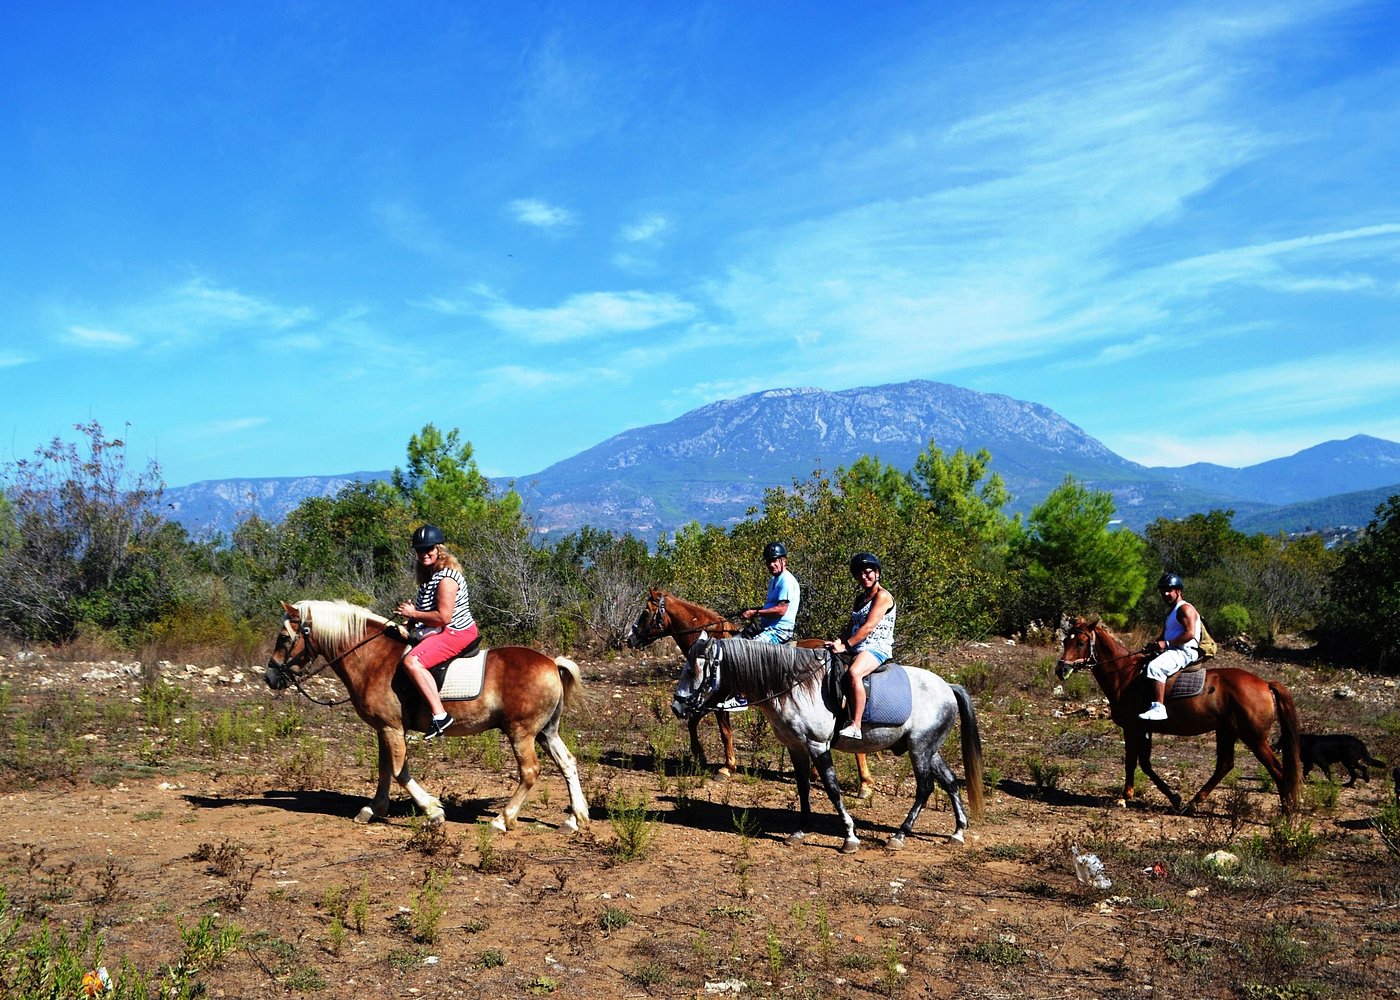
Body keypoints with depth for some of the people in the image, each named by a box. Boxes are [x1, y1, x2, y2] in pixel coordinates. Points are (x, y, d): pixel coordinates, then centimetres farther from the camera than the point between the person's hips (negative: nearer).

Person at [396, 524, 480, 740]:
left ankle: (440, 715, -31)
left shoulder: (445, 578, -19)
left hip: (457, 633, -12)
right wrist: (410, 622, 9)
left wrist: (413, 613, -14)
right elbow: (428, 610, 26)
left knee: (412, 661, -29)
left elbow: (443, 617, -26)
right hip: (443, 632, 12)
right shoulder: (429, 575, 13)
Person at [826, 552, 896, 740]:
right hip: (857, 650, 10)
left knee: (854, 673, -38)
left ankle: (855, 726, -39)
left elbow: (869, 627, -16)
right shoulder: (860, 598, 21)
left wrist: (845, 645, -20)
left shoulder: (883, 596, -6)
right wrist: (838, 643, -1)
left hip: (876, 649, -10)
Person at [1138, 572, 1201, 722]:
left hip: (1185, 652, -11)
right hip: (1173, 652, 11)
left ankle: (1158, 708, -40)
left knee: (1155, 666, -34)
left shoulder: (1185, 609, -8)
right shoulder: (1170, 613, 24)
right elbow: (1164, 635, 28)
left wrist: (1166, 644, -20)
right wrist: (1156, 642, 5)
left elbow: (1190, 633, -21)